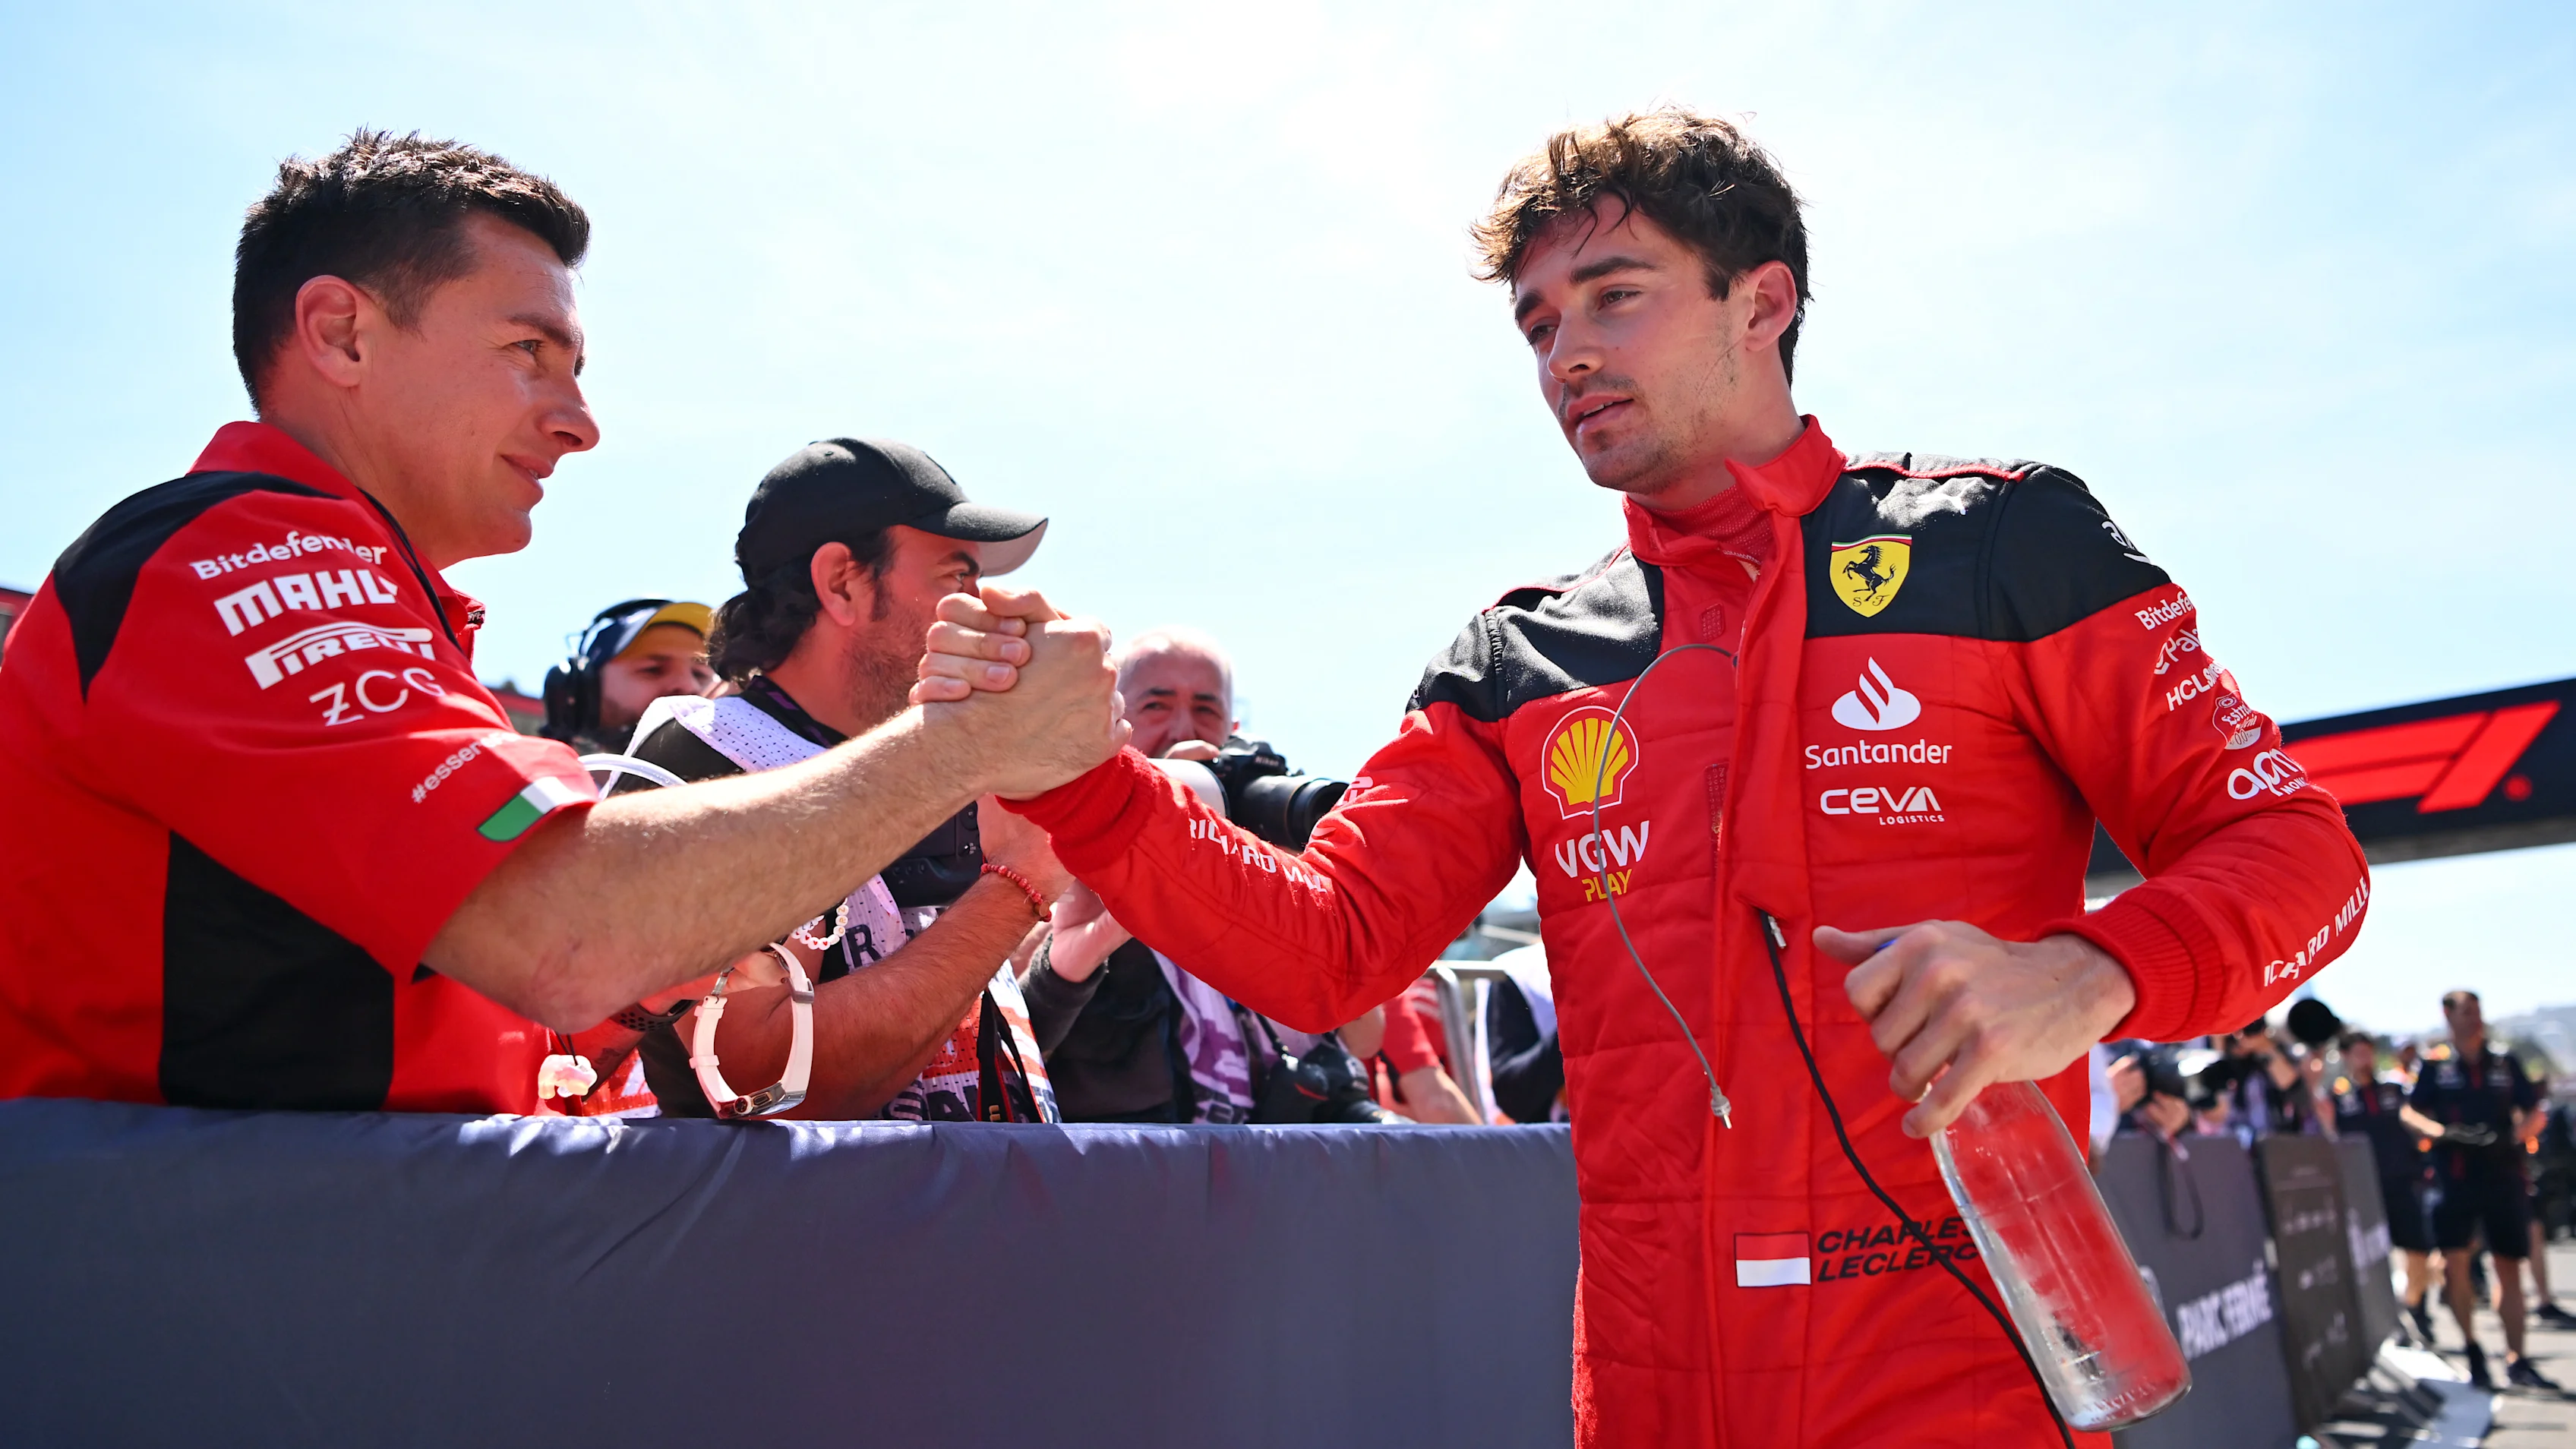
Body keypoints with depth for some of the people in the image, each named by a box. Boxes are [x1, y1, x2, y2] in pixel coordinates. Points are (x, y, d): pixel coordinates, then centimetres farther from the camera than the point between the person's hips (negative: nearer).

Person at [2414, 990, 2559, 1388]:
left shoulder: (2505, 1064, 10)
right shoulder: (2436, 1067, 4)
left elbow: (2533, 1111, 11)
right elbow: (2412, 1113, 4)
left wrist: (2515, 1134, -9)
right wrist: (2444, 1131, -15)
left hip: (2504, 1174, 2)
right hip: (2455, 1174, -2)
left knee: (2509, 1265, 6)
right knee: (2454, 1262, -11)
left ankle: (2516, 1360, 14)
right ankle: (2473, 1351, 7)